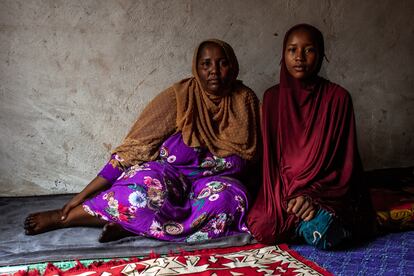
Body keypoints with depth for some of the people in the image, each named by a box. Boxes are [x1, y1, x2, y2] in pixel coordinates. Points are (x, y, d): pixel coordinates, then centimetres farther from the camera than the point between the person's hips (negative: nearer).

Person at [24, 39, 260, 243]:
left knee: (231, 198, -34)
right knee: (148, 184, -37)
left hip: (215, 181, 2)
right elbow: (134, 148, -10)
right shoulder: (180, 96, -7)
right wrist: (81, 196, -15)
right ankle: (63, 216, -18)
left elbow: (248, 156, 9)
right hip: (168, 175, -2)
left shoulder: (245, 99, 1)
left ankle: (132, 224, -26)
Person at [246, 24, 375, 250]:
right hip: (284, 187, 3)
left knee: (320, 234, -30)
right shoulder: (272, 97, 4)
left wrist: (314, 195, -19)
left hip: (328, 188, -2)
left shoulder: (338, 97, -4)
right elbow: (270, 156, 6)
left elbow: (345, 160, -6)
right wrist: (284, 198, -6)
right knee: (261, 230, -24)